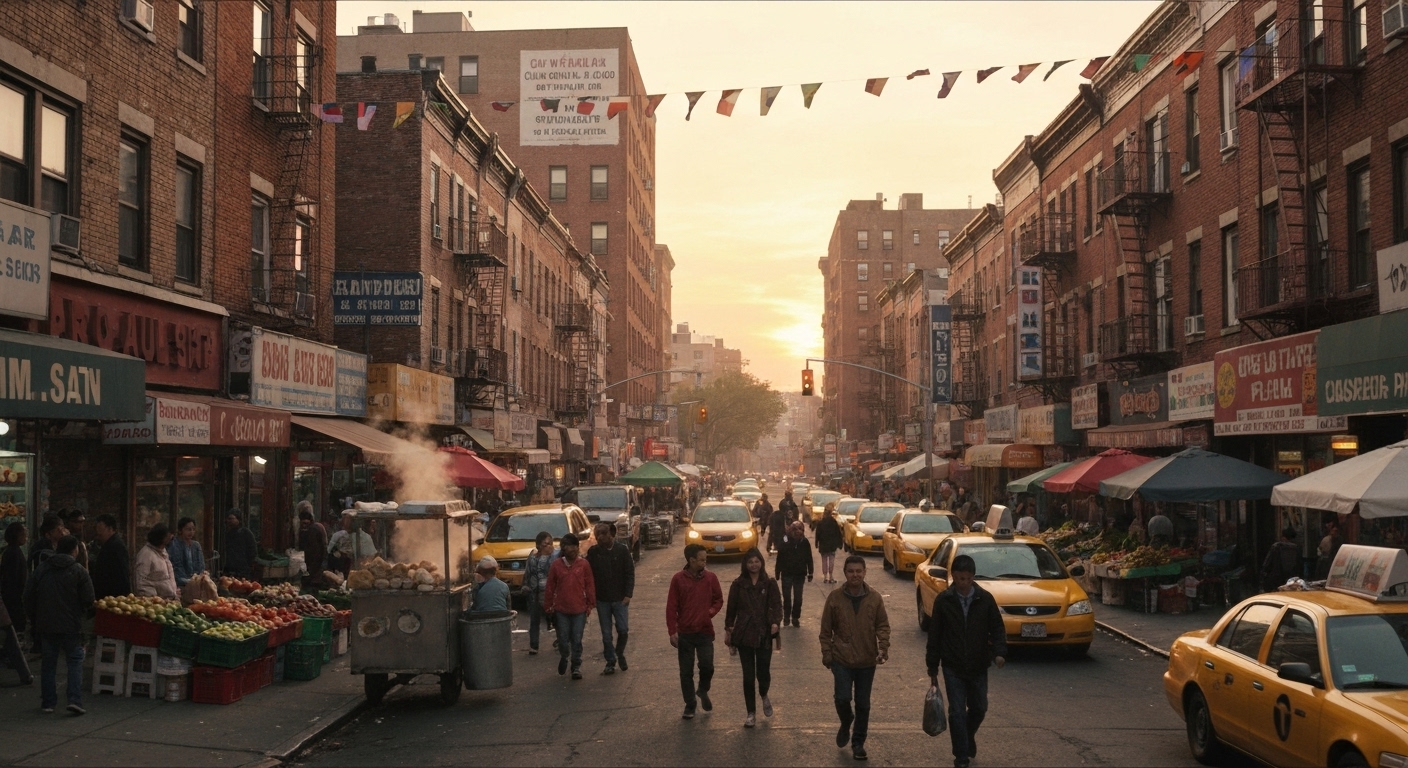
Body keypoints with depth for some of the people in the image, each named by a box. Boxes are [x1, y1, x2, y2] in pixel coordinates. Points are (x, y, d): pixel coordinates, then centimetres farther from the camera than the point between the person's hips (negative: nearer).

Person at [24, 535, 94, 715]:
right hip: (71, 626, -3)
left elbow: (28, 597, 6)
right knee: (75, 660, 4)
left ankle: (48, 702, 15)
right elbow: (88, 600, -8)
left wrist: (35, 619, 17)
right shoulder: (79, 572, -8)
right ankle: (75, 700, -9)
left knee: (49, 663, 13)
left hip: (46, 625, 3)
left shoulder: (41, 570, 3)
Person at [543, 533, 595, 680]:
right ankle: (563, 658, 34)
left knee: (577, 640, 2)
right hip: (561, 609, 0)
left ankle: (576, 666, 15)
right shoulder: (556, 565, 0)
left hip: (579, 609, 0)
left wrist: (590, 604, 2)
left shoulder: (583, 565, 0)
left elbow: (590, 585, 3)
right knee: (563, 639, 5)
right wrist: (549, 605, 3)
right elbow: (550, 587, 4)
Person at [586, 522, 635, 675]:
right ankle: (610, 662, 18)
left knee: (623, 630, -2)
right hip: (602, 599, 1)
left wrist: (628, 595, -10)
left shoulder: (622, 550, -6)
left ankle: (620, 654, 24)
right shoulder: (593, 552, -3)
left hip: (620, 599, -1)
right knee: (606, 634, 6)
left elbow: (630, 574, -4)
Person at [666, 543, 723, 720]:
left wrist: (710, 612, -9)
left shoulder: (710, 578, -1)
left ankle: (703, 691, 19)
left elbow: (718, 599, 10)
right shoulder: (678, 579, -5)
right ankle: (690, 704, 21)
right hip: (685, 633, 0)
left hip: (705, 632, 0)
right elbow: (671, 607, -3)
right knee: (686, 672, 5)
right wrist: (672, 631, -7)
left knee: (707, 666, -11)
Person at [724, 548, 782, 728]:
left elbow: (776, 605, -4)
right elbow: (731, 609, 8)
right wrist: (728, 630, 8)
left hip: (764, 635, 0)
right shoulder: (738, 585, 3)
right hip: (744, 635, 0)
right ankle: (751, 714, 14)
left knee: (763, 673, -1)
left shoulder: (769, 584, 2)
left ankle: (764, 696, 34)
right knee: (748, 676, 2)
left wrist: (776, 622, -22)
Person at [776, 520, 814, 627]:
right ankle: (786, 616, 23)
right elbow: (779, 559, -5)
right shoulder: (785, 542, -10)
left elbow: (809, 559, 1)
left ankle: (796, 617, 18)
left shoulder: (805, 542, -6)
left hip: (800, 574, 1)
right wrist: (777, 574, -4)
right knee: (787, 596, 5)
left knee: (798, 598, 6)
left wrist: (810, 573, 1)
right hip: (787, 574, -1)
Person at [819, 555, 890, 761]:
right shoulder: (835, 597, -5)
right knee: (842, 698, -12)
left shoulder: (875, 598, -3)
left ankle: (858, 743, 25)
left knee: (863, 704, 8)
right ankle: (845, 723, 21)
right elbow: (826, 629, 1)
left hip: (867, 661, 1)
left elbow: (883, 625, 3)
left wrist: (883, 647, -12)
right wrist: (827, 654, -1)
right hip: (842, 659, -1)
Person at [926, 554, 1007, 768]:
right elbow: (934, 636, -1)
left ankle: (968, 736, 43)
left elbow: (997, 628, 1)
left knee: (979, 709, 13)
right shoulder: (943, 600, -6)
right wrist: (933, 668, 1)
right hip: (953, 667, -2)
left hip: (978, 666, 2)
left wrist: (999, 652, -18)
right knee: (957, 712, -3)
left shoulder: (985, 599, -5)